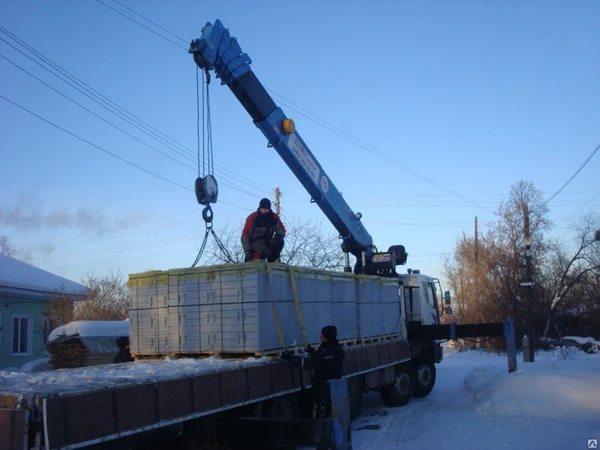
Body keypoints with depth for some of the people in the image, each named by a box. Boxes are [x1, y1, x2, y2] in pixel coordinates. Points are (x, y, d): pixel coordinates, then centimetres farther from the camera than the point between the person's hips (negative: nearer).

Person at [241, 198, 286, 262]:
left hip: (267, 241, 5)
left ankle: (270, 262, -15)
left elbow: (282, 230, 5)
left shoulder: (274, 217, -2)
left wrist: (278, 235, -22)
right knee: (265, 252, -35)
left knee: (280, 241, -26)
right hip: (255, 242, -5)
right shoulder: (252, 218, -13)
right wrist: (248, 252, -22)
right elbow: (245, 235, -14)